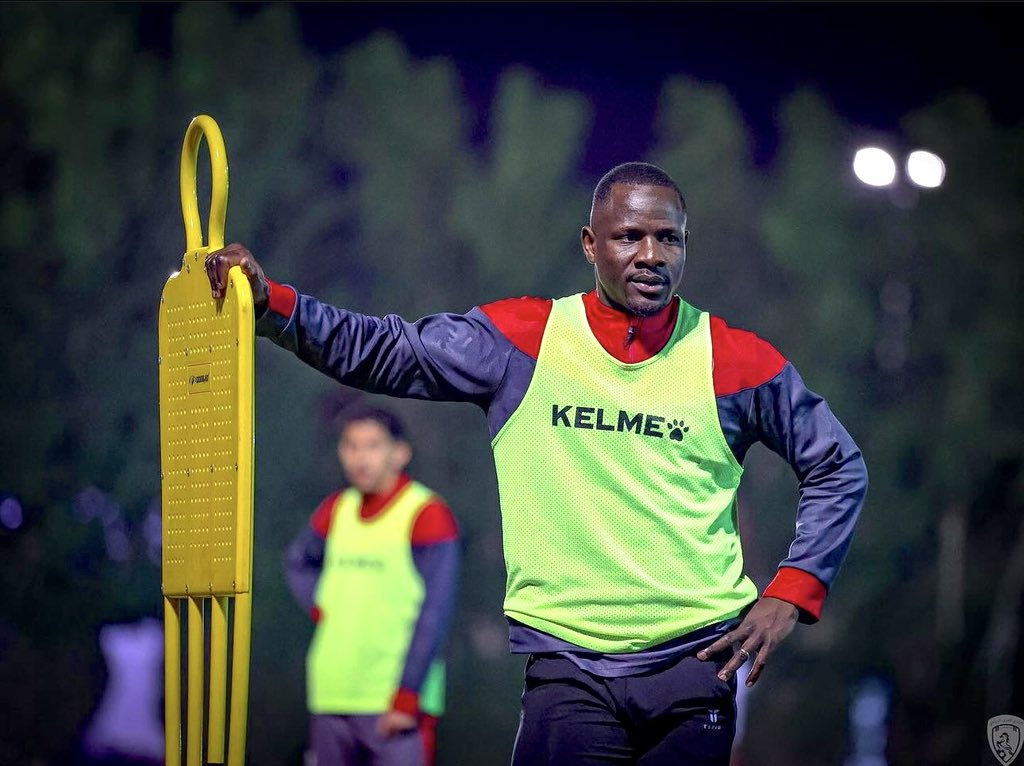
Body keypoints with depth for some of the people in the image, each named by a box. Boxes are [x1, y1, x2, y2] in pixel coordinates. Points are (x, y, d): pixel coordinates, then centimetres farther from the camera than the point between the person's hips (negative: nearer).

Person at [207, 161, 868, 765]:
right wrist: (269, 302, -10)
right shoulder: (520, 339, 2)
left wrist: (792, 592, 2)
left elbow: (839, 469, 11)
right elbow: (382, 352, 3)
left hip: (696, 664, 1)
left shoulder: (737, 361, 2)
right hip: (567, 665, 0)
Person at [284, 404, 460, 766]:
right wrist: (319, 606, 10)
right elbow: (298, 562, 30)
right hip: (331, 697, 7)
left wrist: (407, 699, -15)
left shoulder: (426, 514, -8)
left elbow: (434, 613, -11)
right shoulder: (336, 509, 11)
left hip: (396, 705, -7)